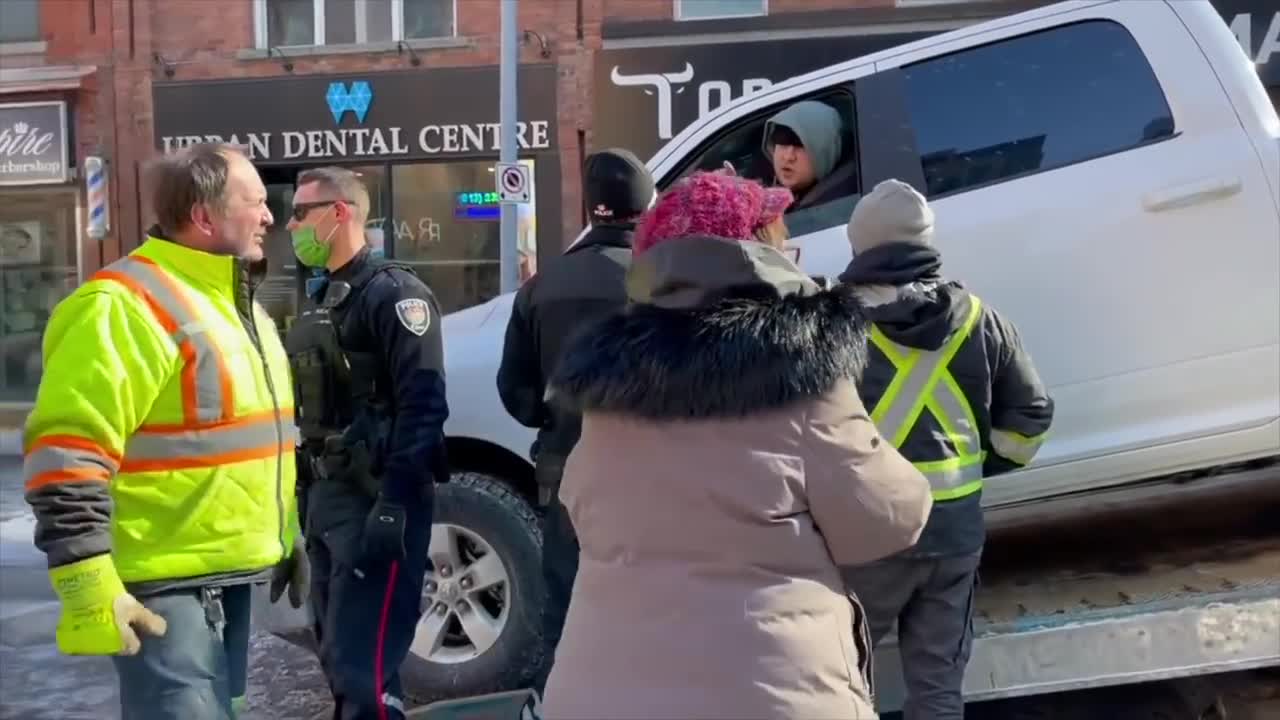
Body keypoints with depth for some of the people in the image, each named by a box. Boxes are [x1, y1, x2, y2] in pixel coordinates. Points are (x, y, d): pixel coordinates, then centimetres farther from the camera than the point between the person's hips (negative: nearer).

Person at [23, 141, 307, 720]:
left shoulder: (238, 303, 15)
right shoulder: (126, 307, -17)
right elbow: (67, 459, -22)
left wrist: (286, 537, 25)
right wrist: (88, 589, -25)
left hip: (228, 574, 9)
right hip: (163, 587, -9)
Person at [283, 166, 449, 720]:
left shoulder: (393, 292, -11)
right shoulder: (320, 298, 17)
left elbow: (423, 406, -20)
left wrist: (394, 505, -25)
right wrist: (305, 492, 17)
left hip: (374, 498, -9)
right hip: (326, 495, 9)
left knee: (363, 661, -11)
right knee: (338, 654, 16)